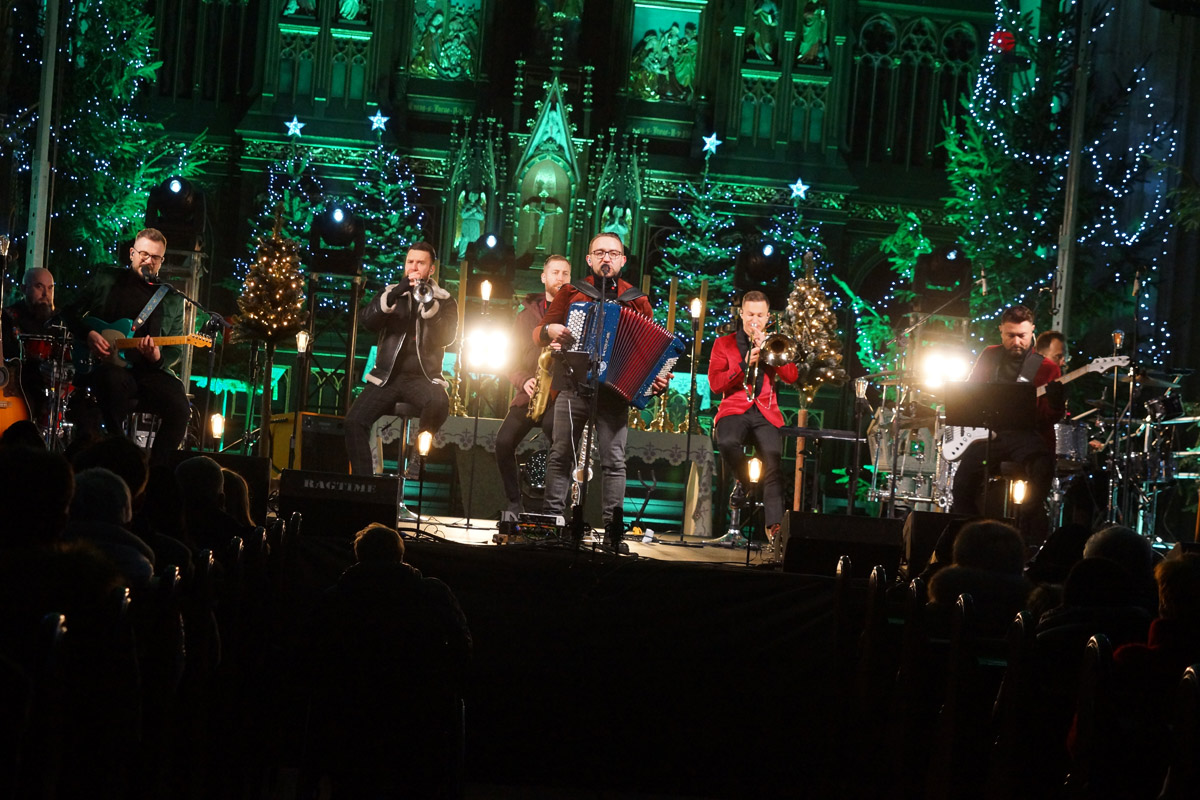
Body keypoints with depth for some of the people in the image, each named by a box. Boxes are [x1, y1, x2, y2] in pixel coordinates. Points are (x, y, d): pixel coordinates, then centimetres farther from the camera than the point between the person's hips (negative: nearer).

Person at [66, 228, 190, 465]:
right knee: (115, 379, -39)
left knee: (180, 408, -26)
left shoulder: (172, 300, 14)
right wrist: (89, 335, -6)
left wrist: (158, 358, -12)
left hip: (149, 371, 2)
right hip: (106, 365, -2)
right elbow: (72, 313, 13)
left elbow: (176, 351, 12)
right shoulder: (105, 281, 11)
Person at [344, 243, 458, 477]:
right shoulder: (391, 293, 13)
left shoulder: (444, 301, 7)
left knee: (439, 402, -35)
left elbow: (447, 337, -9)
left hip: (423, 377, -2)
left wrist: (429, 304, -22)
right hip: (387, 376, 2)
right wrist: (394, 295, -19)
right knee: (354, 420, -19)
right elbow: (368, 321, -5)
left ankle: (416, 457, -15)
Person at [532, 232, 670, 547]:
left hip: (615, 388, -1)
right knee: (561, 453, -1)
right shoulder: (571, 293, 13)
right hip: (573, 385, 1)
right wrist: (550, 330, -9)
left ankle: (613, 526, -5)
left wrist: (659, 379, -7)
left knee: (613, 459, -7)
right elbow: (538, 334, 14)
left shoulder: (637, 300, 11)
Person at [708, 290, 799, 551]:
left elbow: (792, 377, 5)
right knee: (726, 442, -37)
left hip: (765, 412, 1)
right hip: (735, 409, -1)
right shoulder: (724, 344, 15)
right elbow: (715, 383, 2)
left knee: (773, 462, -26)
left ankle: (774, 526, -33)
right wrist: (744, 365, -10)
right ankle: (742, 479, -5)